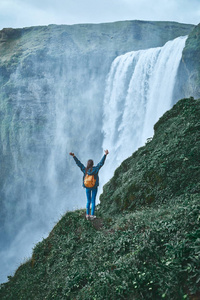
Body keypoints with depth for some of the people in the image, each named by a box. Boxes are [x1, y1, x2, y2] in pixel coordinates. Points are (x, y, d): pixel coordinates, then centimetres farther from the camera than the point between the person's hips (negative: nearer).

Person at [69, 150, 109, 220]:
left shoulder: (84, 169, -14)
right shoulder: (95, 169, -19)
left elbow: (78, 163, -10)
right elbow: (101, 163, -17)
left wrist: (74, 156, -5)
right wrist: (105, 154, -14)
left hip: (87, 187, 2)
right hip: (94, 187, -2)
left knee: (88, 201, 15)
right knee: (93, 201, 7)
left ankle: (87, 215, 13)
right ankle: (92, 215, 8)